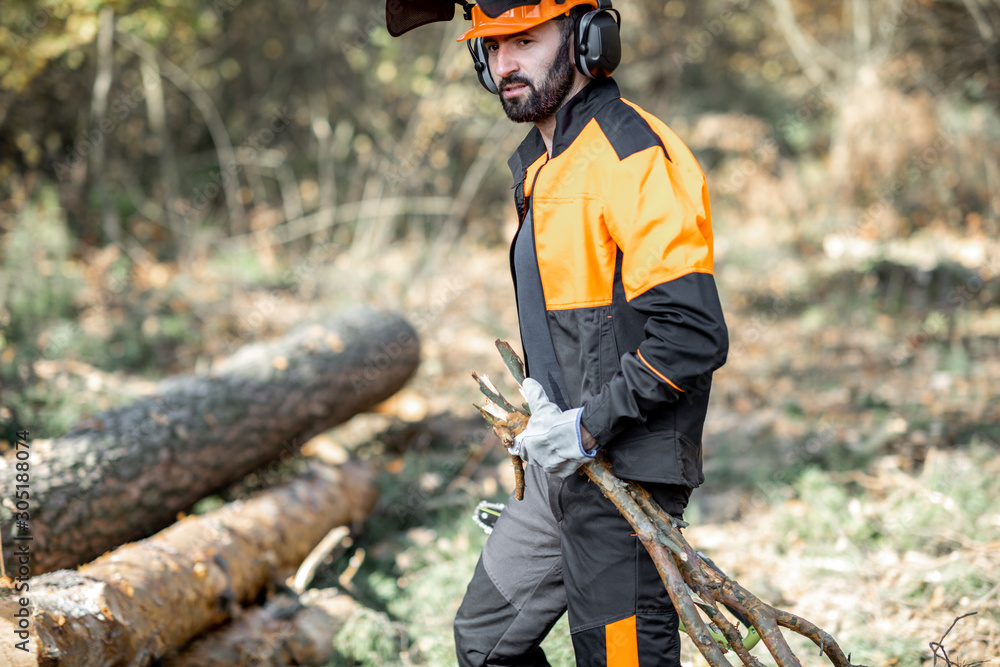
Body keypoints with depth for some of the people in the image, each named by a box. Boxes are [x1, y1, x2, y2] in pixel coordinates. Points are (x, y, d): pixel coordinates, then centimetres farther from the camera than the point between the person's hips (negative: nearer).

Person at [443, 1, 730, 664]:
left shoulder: (633, 157, -19)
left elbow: (693, 335, -26)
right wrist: (542, 390, 12)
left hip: (626, 471, -10)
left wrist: (589, 425, -21)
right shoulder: (541, 162, 13)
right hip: (563, 462, 10)